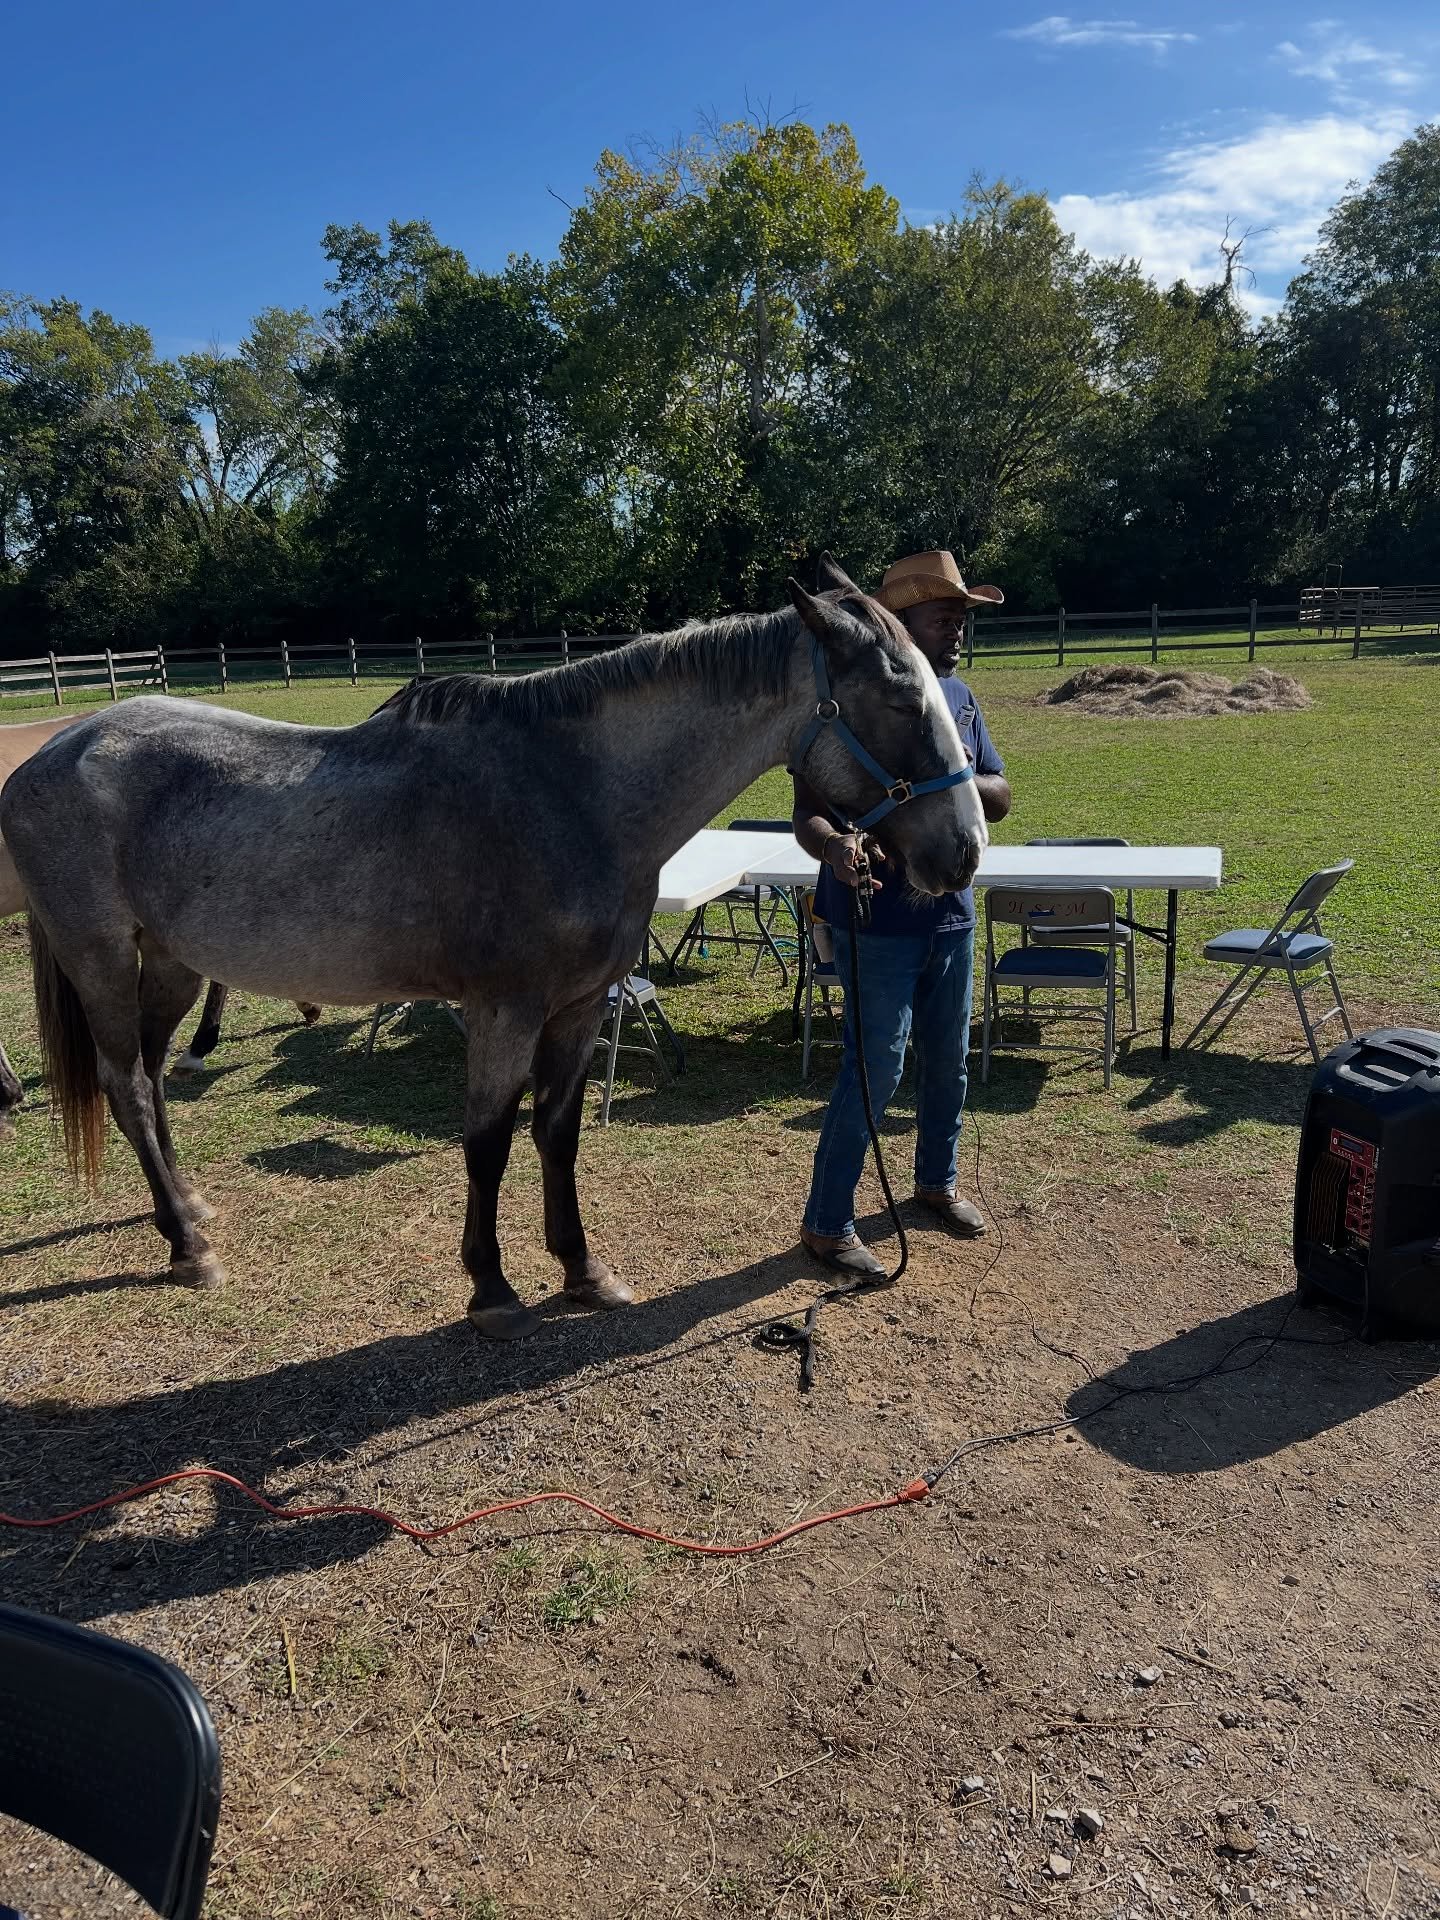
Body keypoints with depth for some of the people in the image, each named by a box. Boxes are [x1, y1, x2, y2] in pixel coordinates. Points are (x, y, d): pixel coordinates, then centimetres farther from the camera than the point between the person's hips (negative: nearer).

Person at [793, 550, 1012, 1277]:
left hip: (951, 913, 7)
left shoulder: (959, 698, 7)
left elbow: (1000, 799, 6)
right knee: (876, 1069, -5)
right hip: (877, 921, -7)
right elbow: (807, 812, -18)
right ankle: (826, 1223, 9)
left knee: (948, 1058, 19)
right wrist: (833, 845, -42)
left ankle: (937, 1181, 41)